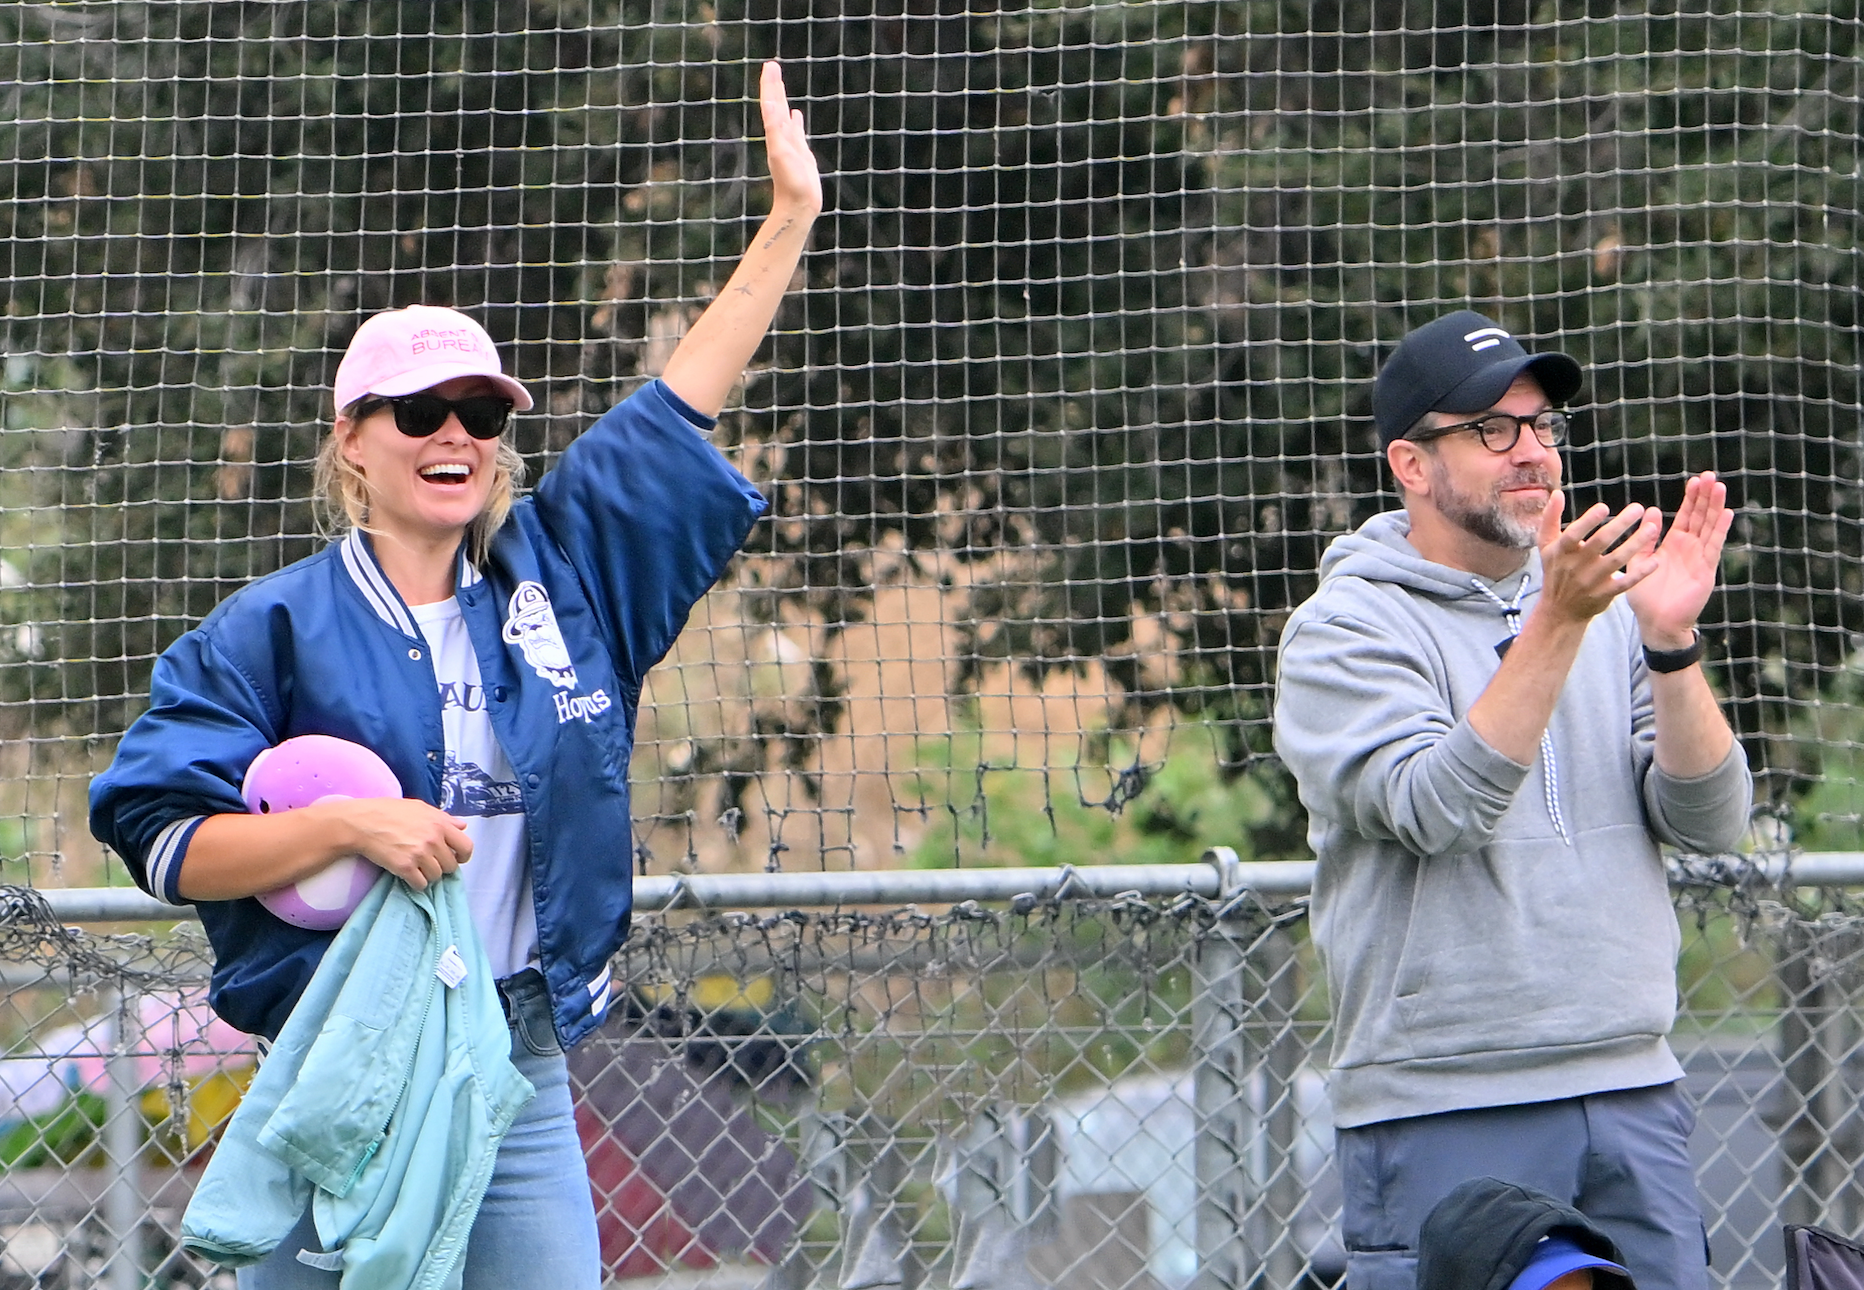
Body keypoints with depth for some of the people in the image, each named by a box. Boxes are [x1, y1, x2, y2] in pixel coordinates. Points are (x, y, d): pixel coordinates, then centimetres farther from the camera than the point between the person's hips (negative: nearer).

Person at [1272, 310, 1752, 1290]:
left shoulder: (1605, 608, 13)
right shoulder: (1344, 630, -2)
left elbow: (1709, 822, 2)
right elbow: (1439, 807, -19)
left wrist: (1670, 641, -12)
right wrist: (1556, 623, -24)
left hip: (1634, 1097, 5)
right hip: (1443, 1112, -5)